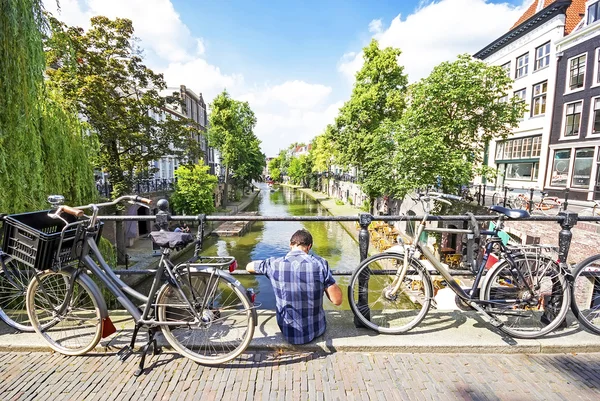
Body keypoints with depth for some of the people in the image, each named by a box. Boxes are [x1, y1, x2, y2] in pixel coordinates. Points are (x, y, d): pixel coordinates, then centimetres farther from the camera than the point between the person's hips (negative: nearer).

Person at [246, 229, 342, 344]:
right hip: (316, 331, 0)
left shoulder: (274, 264, -14)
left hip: (288, 334, 0)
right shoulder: (320, 263, -19)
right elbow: (337, 300, -16)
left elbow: (248, 267, 6)